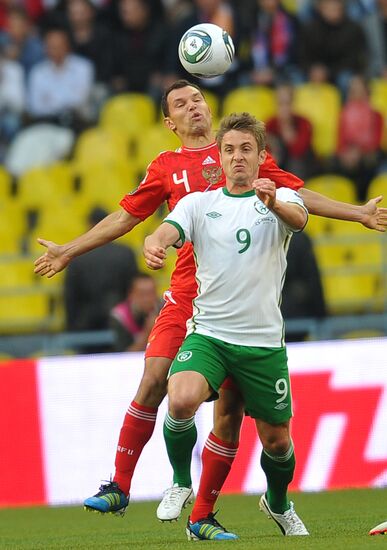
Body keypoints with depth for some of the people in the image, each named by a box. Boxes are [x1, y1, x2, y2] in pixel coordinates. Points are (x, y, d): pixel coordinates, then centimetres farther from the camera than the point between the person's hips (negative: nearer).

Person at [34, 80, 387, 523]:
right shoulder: (167, 167, 13)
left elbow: (299, 197, 18)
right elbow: (125, 217, 19)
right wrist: (68, 251, 18)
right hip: (187, 295, 0)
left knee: (230, 408, -3)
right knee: (153, 384, -13)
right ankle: (119, 487, -4)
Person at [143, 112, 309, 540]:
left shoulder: (282, 199, 1)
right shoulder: (198, 203, 5)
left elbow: (298, 219, -22)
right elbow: (168, 231, -13)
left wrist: (275, 203, -47)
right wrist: (154, 244, -39)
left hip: (263, 339, 0)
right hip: (208, 333, 0)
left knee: (276, 438, 10)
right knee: (181, 400, -29)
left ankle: (278, 503, 42)